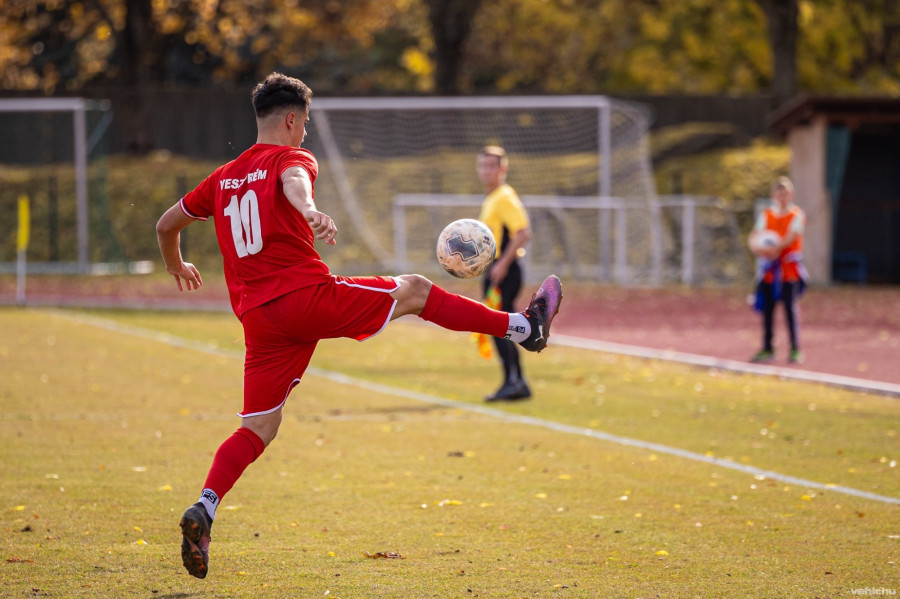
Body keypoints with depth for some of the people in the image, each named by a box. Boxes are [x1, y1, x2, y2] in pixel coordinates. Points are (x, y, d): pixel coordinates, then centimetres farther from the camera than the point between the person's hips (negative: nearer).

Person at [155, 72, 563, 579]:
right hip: (308, 296, -6)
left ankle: (204, 511, -13)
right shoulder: (291, 157, 1)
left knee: (258, 429, 8)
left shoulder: (224, 177, 21)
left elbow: (167, 224, 30)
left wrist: (177, 267, 50)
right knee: (415, 290, 10)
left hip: (258, 319, 6)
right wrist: (310, 211, -47)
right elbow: (293, 181, -25)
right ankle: (523, 327, 18)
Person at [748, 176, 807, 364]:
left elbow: (791, 236, -15)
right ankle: (767, 349, 13)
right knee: (767, 309, 5)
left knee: (790, 308, -7)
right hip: (768, 268, 4)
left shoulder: (797, 215, -1)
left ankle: (795, 350, -3)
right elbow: (755, 236, 1)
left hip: (789, 269, -4)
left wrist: (776, 247, -32)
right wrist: (758, 247, -23)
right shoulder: (766, 215, 10)